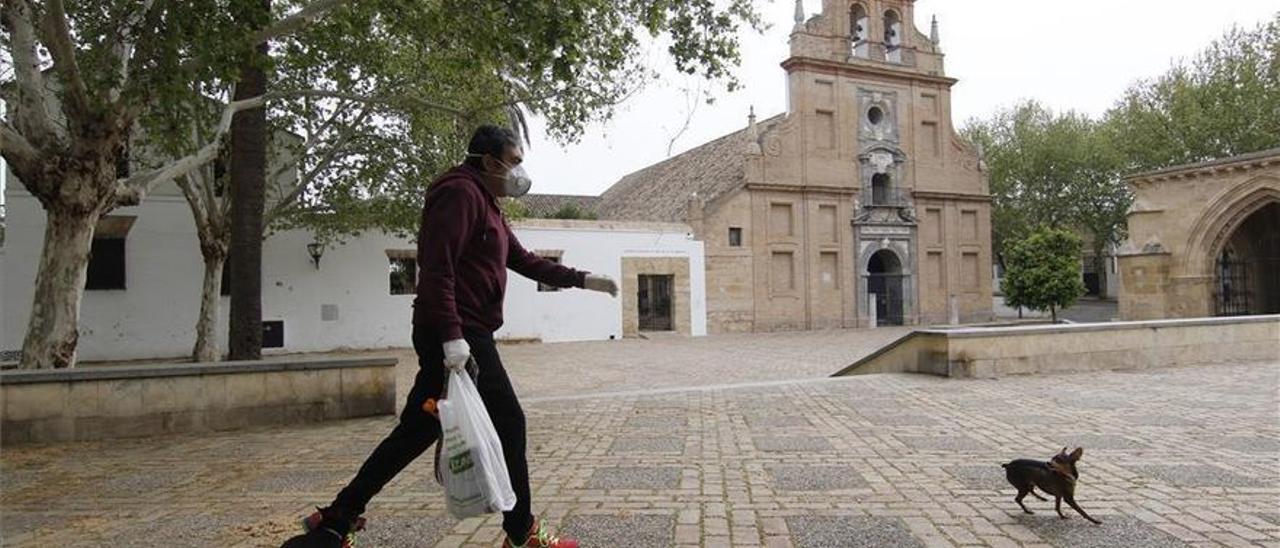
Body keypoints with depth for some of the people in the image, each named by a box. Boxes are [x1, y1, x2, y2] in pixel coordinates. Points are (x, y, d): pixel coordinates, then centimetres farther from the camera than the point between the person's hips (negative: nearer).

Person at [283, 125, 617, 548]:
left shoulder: (487, 206, 23)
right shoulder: (460, 193, -10)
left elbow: (527, 262, 25)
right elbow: (436, 268, -21)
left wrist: (584, 280, 20)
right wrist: (452, 336, -27)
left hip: (460, 337, 10)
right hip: (455, 337, -10)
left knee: (416, 431, 12)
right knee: (507, 424, -1)